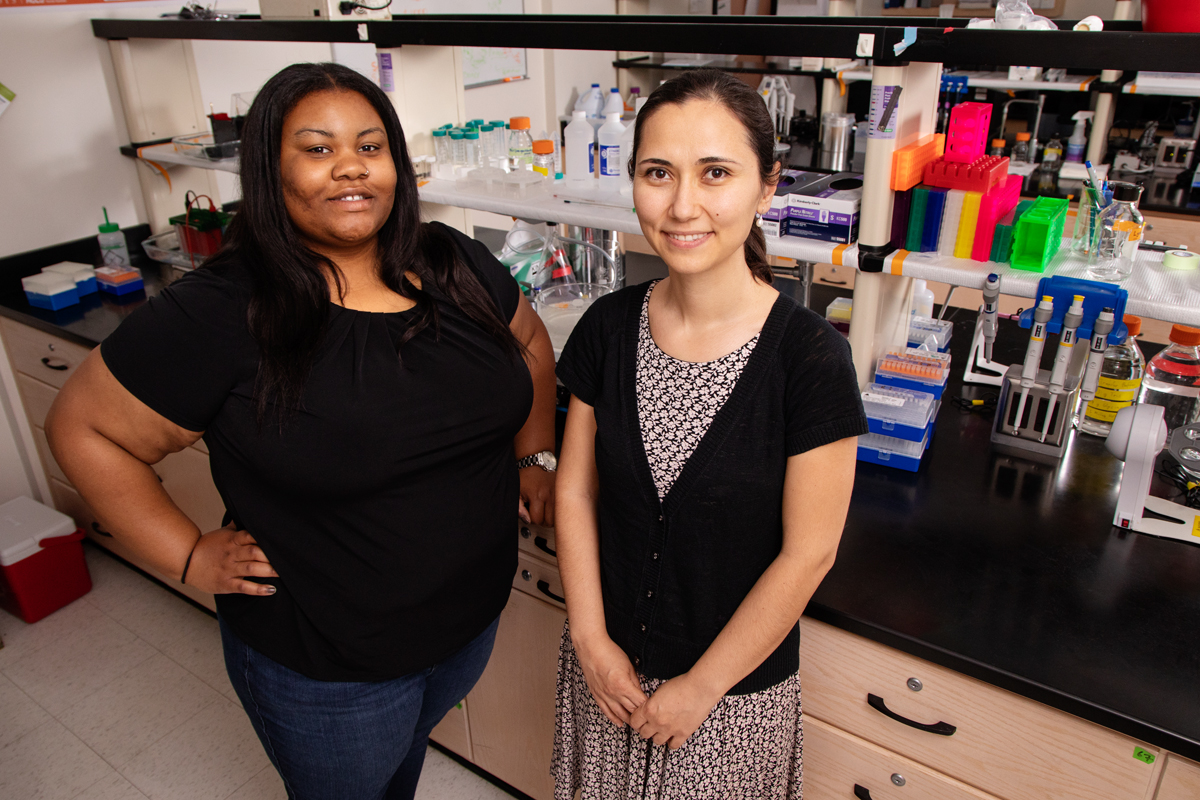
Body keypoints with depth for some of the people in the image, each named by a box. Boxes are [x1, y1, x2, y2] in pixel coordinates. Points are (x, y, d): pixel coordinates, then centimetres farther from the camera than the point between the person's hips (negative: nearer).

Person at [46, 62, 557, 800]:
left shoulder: (456, 267, -7)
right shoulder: (218, 316, -21)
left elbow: (529, 341, 10)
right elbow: (84, 428, -11)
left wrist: (535, 457, 2)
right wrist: (189, 557, -13)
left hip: (472, 618, 5)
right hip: (324, 668, -4)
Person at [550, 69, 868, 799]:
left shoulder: (811, 359, -21)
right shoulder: (608, 329, -9)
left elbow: (807, 554, -17)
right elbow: (576, 491, -2)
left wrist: (701, 687, -11)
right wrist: (591, 640, -5)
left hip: (735, 684, -3)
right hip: (606, 662, 4)